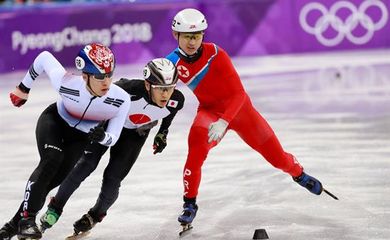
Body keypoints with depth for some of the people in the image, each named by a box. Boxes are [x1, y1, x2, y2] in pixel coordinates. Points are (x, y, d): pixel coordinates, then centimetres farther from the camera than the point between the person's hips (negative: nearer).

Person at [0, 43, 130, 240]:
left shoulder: (121, 100, -32)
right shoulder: (66, 83, -36)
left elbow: (112, 138, -18)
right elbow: (45, 58, -16)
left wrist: (102, 137, -43)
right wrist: (23, 88, -2)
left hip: (81, 135, 2)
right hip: (55, 120, -2)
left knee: (59, 176, -11)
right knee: (52, 159, -27)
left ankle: (16, 224, 1)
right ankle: (27, 217, -20)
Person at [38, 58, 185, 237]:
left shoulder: (176, 100, -29)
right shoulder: (131, 89, -41)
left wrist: (163, 133, 5)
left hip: (136, 133, 2)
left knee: (112, 179, -7)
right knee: (87, 164, -13)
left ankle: (96, 214, 21)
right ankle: (56, 207, 6)